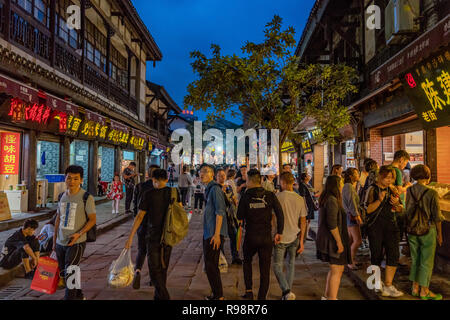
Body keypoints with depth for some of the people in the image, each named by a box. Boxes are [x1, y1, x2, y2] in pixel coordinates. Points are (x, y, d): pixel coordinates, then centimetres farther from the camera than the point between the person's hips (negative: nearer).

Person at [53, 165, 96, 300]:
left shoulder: (87, 198, -11)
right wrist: (54, 241, 16)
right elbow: (58, 219, 16)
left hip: (77, 243, -7)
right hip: (60, 243, 7)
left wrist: (79, 234, -24)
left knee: (70, 273, -10)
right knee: (63, 273, 16)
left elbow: (93, 220, -11)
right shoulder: (62, 196, 8)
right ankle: (79, 296, 34)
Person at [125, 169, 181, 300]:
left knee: (154, 269, 4)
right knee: (163, 268, 17)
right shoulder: (174, 192, 2)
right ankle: (158, 296, 26)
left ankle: (164, 297, -6)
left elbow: (140, 217, -8)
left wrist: (130, 238, -4)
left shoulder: (148, 194, -8)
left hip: (153, 236, -4)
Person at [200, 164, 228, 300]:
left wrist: (216, 234, -23)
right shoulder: (208, 189, 15)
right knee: (211, 264, 16)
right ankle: (216, 294, 28)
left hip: (214, 234, -10)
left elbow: (220, 212, -20)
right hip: (208, 233, 10)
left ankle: (219, 296, 7)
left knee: (211, 265, -4)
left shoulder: (215, 188, -14)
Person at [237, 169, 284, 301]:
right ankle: (262, 296, 17)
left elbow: (240, 217, -2)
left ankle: (249, 290, 20)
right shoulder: (270, 195, -5)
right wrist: (279, 232, -4)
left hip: (250, 237, 0)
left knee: (247, 261, 24)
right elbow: (280, 213, -10)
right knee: (265, 268, 11)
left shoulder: (245, 197, -7)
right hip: (266, 237, 0)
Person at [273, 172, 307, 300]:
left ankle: (287, 291, -9)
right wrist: (301, 241, 9)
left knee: (277, 266, 6)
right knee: (291, 264, 18)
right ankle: (287, 292, 26)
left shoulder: (277, 197, -12)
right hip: (295, 237, 4)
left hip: (281, 237, -4)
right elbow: (303, 221, 2)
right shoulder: (300, 199, -1)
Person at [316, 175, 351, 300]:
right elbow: (332, 224, -24)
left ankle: (327, 296, 30)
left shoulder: (325, 199, 13)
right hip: (332, 240, -10)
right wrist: (339, 242, -19)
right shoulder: (332, 200, -18)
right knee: (337, 271, -2)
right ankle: (332, 298, 4)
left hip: (326, 238, 10)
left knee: (334, 269, 20)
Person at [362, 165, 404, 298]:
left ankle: (388, 286, 3)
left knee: (393, 254, -4)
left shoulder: (392, 190, 10)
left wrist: (396, 204, -7)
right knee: (377, 255, 6)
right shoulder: (372, 189, -4)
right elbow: (367, 209, -11)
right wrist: (379, 200, -23)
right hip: (375, 227, -4)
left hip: (391, 226, 4)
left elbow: (401, 210, 15)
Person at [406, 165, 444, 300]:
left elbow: (407, 211, 2)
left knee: (415, 259, 17)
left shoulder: (409, 191, -4)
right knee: (427, 261, 8)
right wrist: (439, 234, 2)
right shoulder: (432, 193, -16)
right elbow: (437, 217, -10)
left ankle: (415, 287, 27)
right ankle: (424, 291, 17)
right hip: (427, 230, -4)